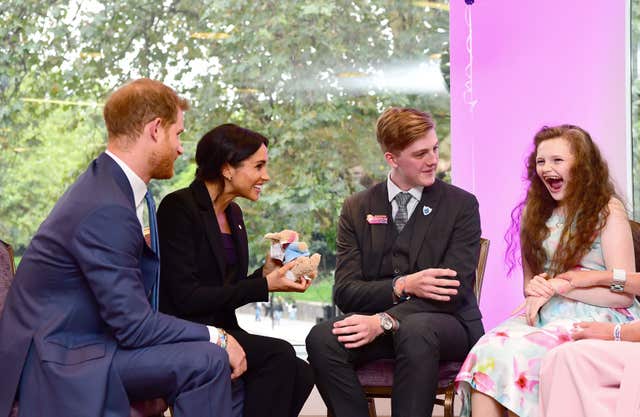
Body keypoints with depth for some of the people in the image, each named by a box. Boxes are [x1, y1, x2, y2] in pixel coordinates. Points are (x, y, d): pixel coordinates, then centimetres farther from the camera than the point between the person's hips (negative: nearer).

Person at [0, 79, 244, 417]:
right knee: (208, 361, -20)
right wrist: (215, 338, -12)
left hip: (73, 339, 10)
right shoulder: (107, 210, -23)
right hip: (56, 364, -10)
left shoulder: (106, 181, 7)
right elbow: (133, 325, -21)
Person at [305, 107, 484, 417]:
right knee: (321, 339, -28)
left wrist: (385, 320, -22)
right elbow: (345, 292, 0)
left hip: (444, 324, -2)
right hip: (376, 323, 2)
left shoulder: (461, 204, 0)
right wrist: (403, 286, -20)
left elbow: (455, 289, -10)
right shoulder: (357, 209, 7)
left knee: (415, 329, -37)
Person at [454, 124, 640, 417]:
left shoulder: (608, 210, 1)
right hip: (544, 315, 5)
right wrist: (535, 290, -2)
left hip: (597, 319, -5)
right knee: (488, 348, -28)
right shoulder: (537, 212, 18)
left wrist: (557, 285, -12)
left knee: (515, 355, -33)